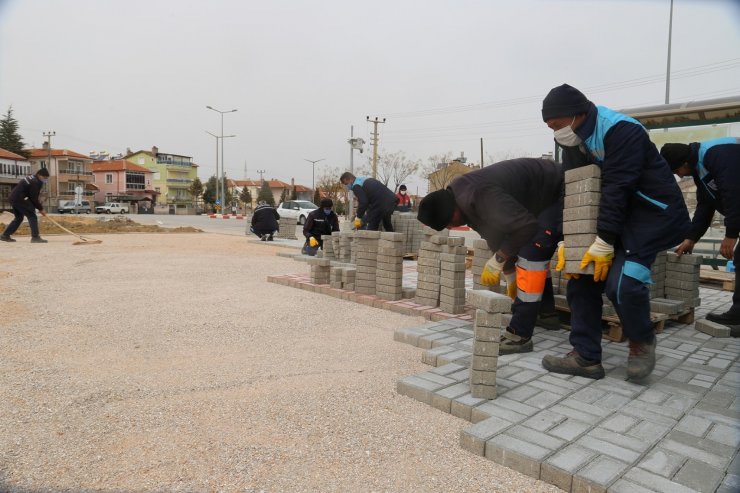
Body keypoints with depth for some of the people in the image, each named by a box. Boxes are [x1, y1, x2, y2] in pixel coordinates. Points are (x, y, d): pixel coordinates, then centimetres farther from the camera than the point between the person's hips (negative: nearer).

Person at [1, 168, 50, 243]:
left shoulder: (31, 178, 16)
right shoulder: (35, 183, -15)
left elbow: (33, 197, 17)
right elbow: (34, 198, -14)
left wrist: (39, 206, 11)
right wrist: (41, 209, -6)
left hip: (12, 198, 10)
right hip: (19, 199, -10)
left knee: (18, 218, 20)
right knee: (32, 216, -10)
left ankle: (5, 235, 24)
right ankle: (35, 237, -15)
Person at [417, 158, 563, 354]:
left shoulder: (480, 196, -34)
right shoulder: (464, 198, 0)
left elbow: (525, 227, -34)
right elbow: (496, 235, 10)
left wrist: (496, 262, -22)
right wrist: (510, 276, 16)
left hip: (559, 192, -10)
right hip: (541, 197, 11)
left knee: (532, 253, -21)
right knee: (535, 254, 20)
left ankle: (519, 336, -18)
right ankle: (547, 314, 33)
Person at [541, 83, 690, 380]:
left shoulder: (621, 131, -22)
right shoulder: (573, 143, 3)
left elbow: (617, 189, -27)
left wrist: (604, 244, -28)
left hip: (652, 212, -8)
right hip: (610, 215, 8)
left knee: (622, 281, -25)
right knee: (582, 276, -4)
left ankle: (642, 342, 6)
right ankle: (586, 357, 4)